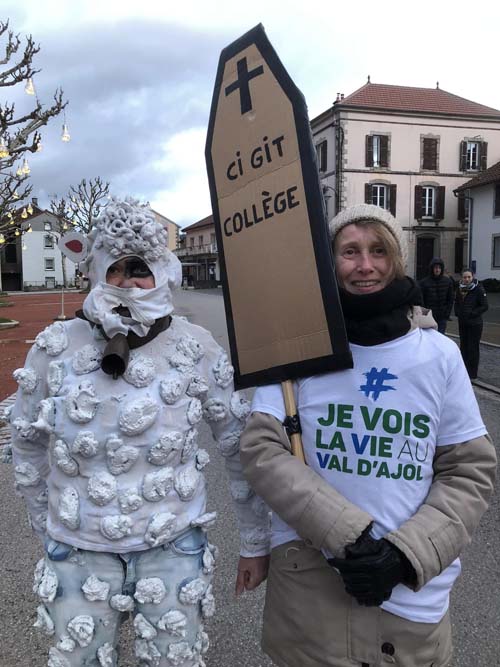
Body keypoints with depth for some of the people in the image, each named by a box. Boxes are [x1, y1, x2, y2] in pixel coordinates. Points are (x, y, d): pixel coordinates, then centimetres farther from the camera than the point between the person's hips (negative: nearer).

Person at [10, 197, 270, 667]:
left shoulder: (195, 348, -12)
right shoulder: (55, 347, -9)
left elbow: (240, 448, -3)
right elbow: (28, 444, 6)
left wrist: (255, 543, 3)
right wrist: (46, 527, 14)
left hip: (174, 549, -1)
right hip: (77, 552, 1)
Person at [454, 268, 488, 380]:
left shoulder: (478, 289, -12)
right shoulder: (460, 289, 5)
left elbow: (484, 306, -11)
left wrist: (472, 314, -17)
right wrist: (457, 312, 1)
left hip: (475, 324, -6)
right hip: (462, 323, 6)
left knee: (473, 348, -2)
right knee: (463, 346, 13)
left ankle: (472, 373, 6)